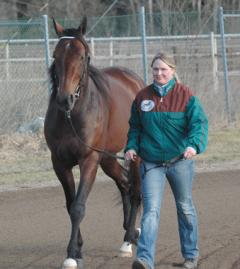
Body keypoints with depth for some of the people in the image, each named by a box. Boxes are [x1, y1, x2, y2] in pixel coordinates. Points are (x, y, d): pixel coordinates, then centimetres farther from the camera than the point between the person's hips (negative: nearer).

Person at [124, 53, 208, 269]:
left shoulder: (185, 95, -6)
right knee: (151, 210, -12)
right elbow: (135, 127, 15)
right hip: (151, 163, 1)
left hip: (180, 161, -1)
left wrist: (194, 144, -31)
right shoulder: (142, 97, 4)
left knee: (185, 207, 15)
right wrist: (131, 147, -2)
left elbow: (199, 122, -13)